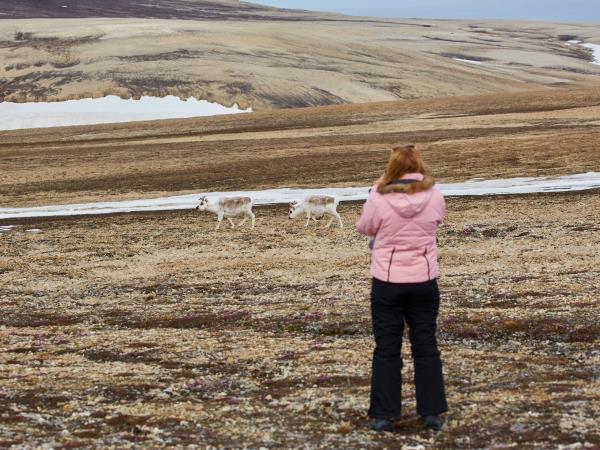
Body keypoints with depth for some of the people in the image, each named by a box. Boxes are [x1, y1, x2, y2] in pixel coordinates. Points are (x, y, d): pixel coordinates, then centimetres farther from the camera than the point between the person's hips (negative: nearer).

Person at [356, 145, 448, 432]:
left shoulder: (379, 199, -14)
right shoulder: (434, 198, -7)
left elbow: (364, 228, 3)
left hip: (387, 282, -2)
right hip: (423, 282, 2)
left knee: (387, 349, 8)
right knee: (425, 347, 12)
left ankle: (383, 416, 9)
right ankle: (432, 413, 15)